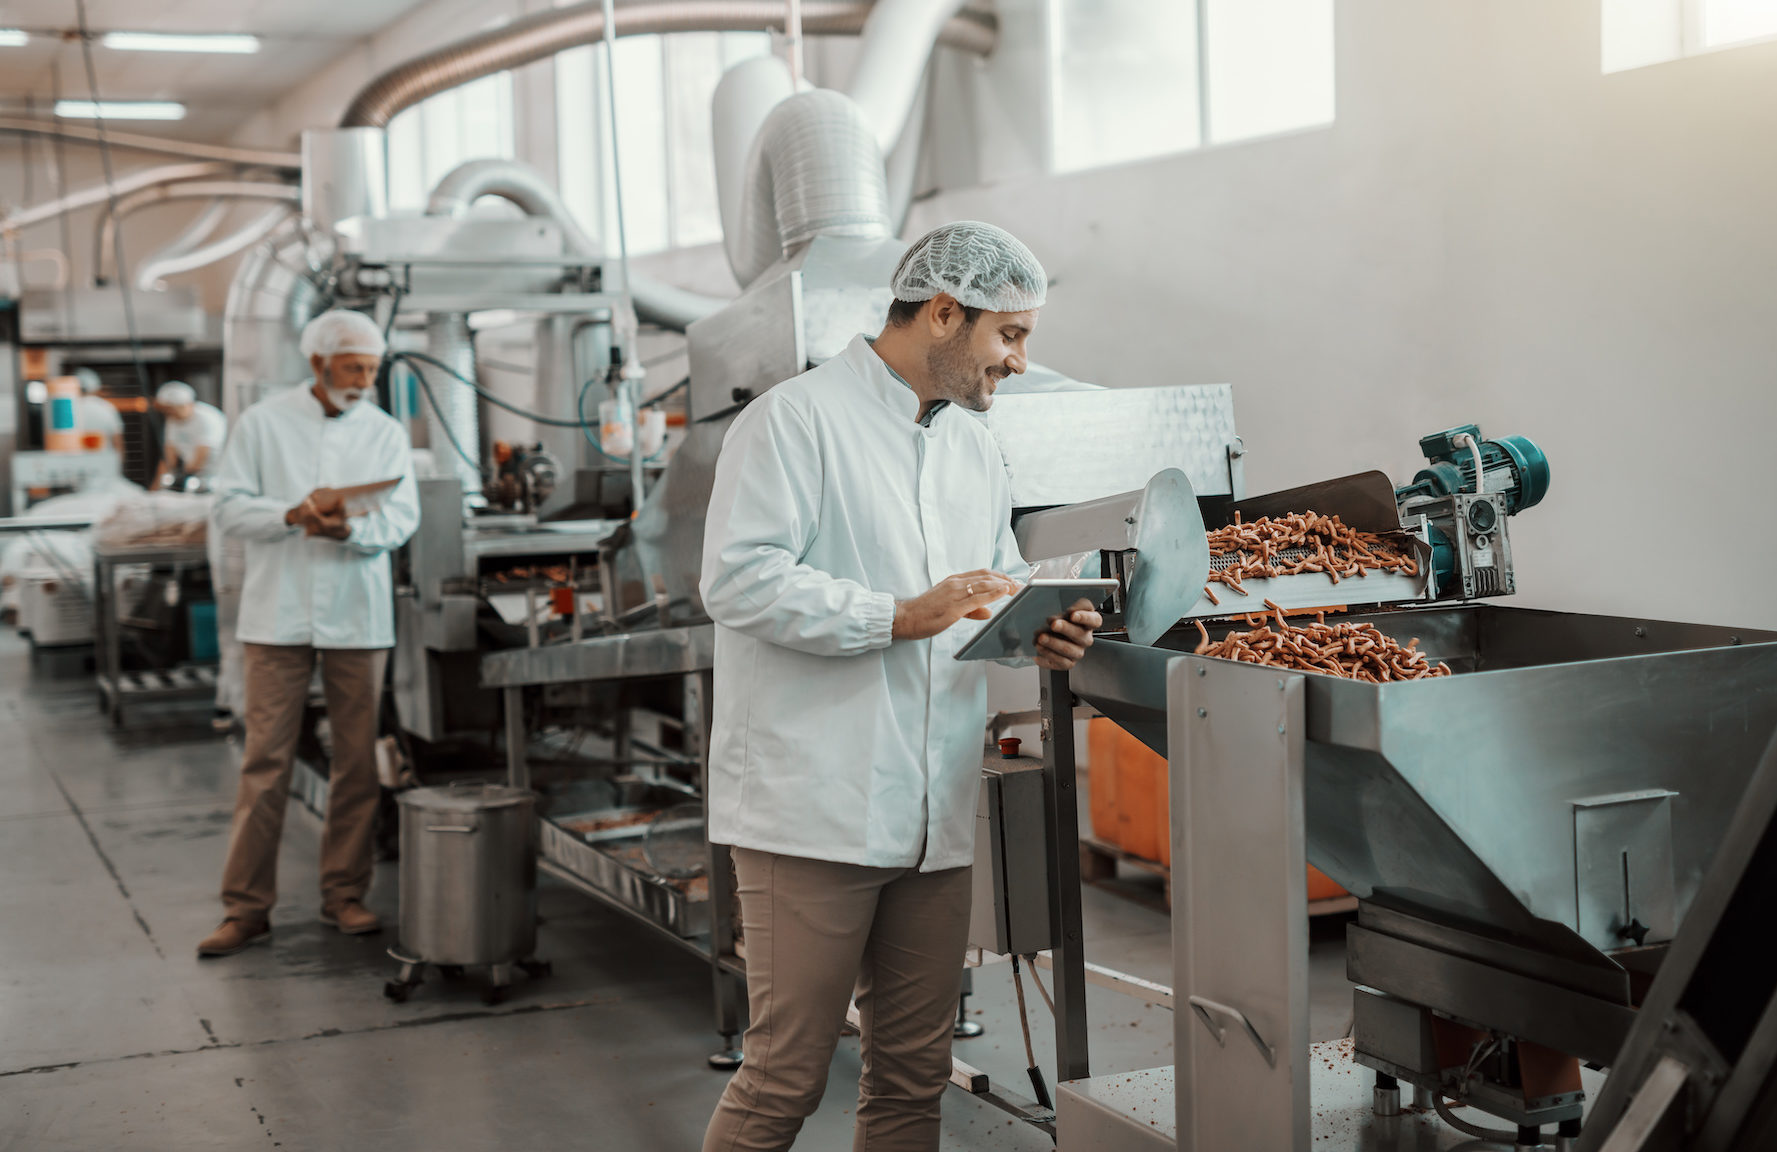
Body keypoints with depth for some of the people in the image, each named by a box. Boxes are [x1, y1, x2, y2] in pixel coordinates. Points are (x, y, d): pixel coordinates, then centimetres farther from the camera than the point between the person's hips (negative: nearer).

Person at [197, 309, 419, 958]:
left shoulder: (385, 433, 8)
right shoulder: (264, 424, 3)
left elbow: (402, 518, 0)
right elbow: (230, 507, -1)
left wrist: (349, 528, -20)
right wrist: (294, 514, -18)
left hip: (358, 617, 2)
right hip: (278, 615, -2)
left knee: (356, 760, 5)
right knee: (265, 761, -2)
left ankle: (344, 895, 17)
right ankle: (247, 907, 4)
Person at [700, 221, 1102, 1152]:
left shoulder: (972, 445, 19)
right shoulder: (796, 419, -7)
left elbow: (1000, 582, 27)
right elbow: (739, 578, -17)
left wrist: (1041, 632, 4)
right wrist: (901, 618, -21)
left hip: (934, 817, 8)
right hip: (814, 812, -8)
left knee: (913, 1075, 12)